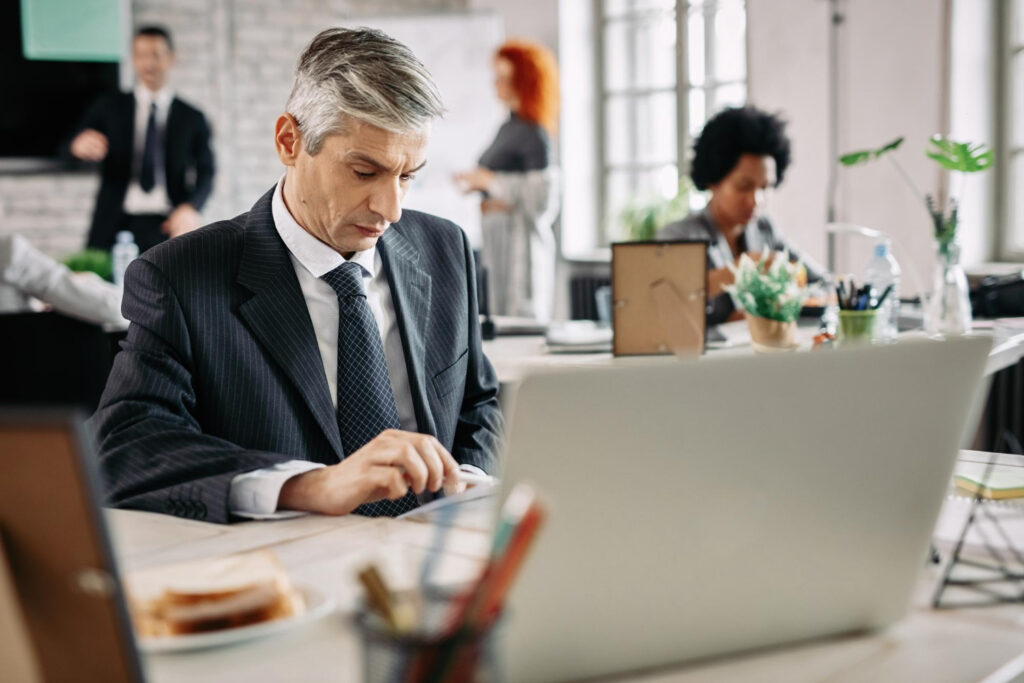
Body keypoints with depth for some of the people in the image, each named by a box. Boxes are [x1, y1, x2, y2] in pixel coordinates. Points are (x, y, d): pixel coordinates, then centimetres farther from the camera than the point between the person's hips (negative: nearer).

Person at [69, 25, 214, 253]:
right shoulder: (108, 108, 15)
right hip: (114, 225, 1)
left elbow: (205, 176, 9)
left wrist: (190, 208, -12)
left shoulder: (192, 119, 14)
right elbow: (67, 154, 8)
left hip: (167, 226, 0)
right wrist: (79, 146, -18)